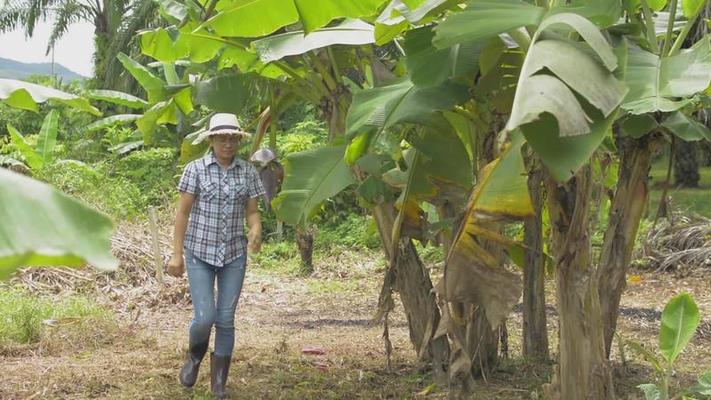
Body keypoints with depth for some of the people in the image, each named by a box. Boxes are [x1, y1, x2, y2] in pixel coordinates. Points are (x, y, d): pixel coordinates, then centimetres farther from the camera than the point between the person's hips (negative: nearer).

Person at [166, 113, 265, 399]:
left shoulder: (248, 172, 1)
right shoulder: (195, 169, -6)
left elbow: (252, 212, 4)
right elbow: (182, 212, -5)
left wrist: (256, 232, -18)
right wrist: (177, 254, -7)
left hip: (234, 254, 2)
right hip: (199, 252, -2)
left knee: (226, 320, 3)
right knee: (204, 317, -10)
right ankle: (194, 356, 24)